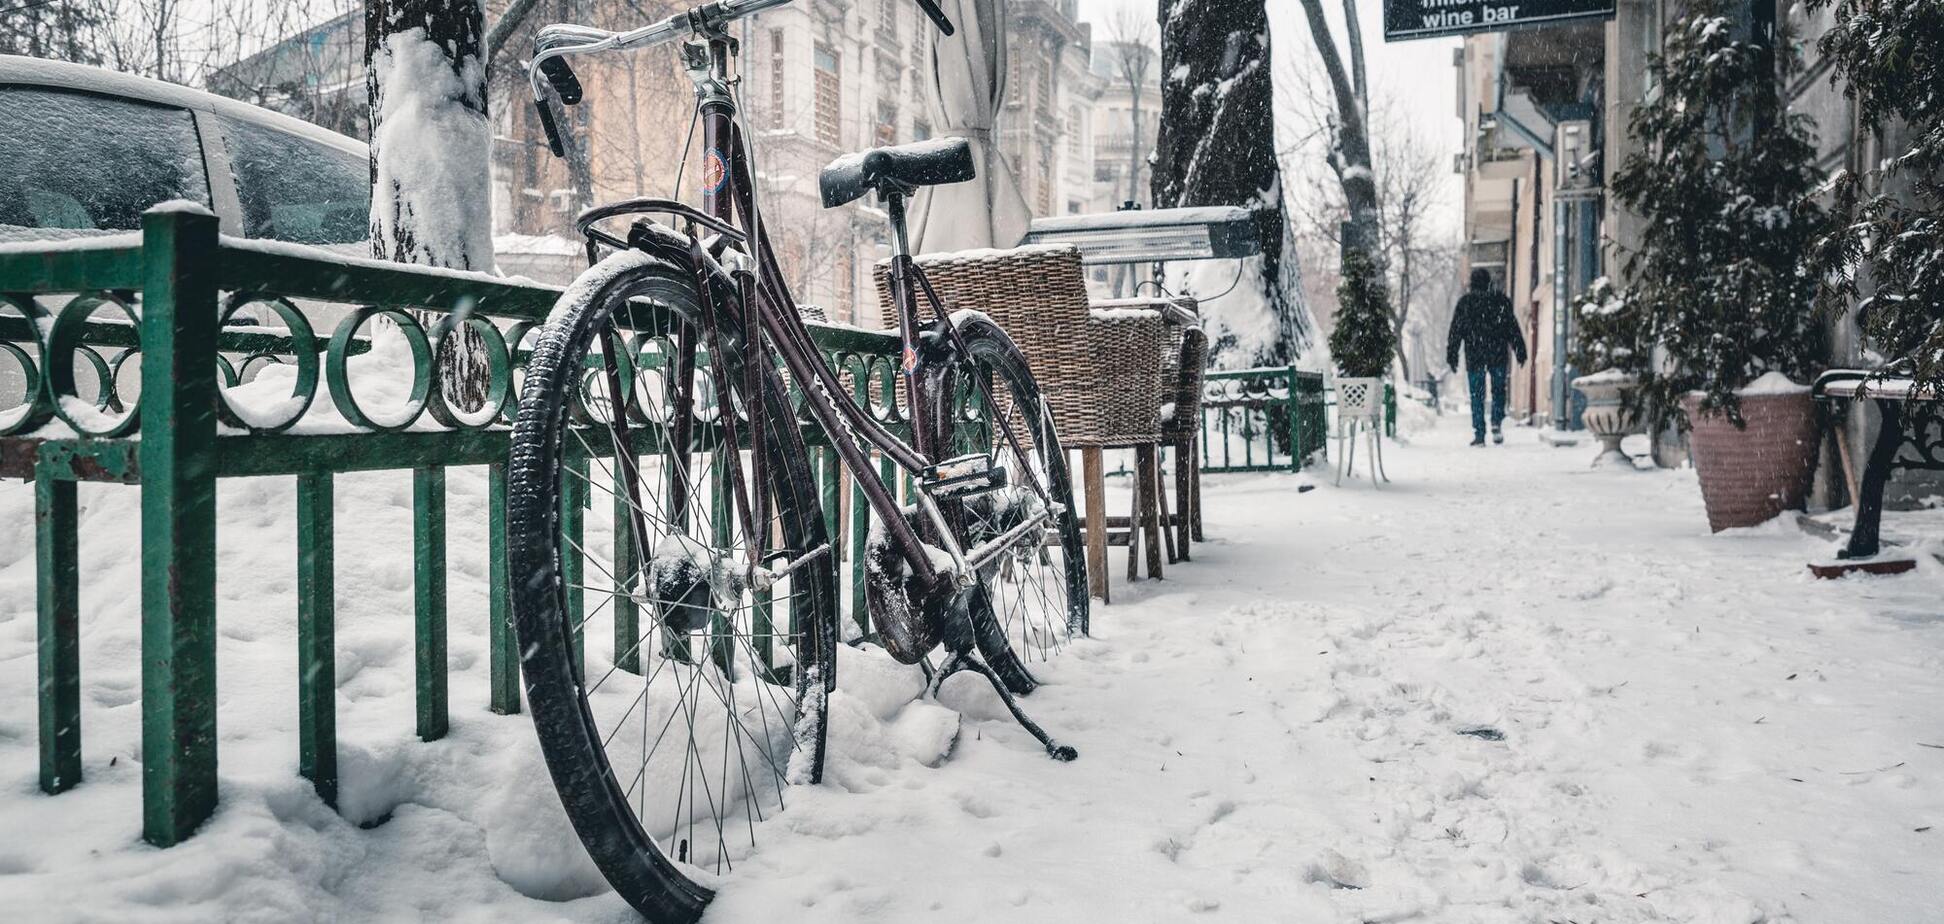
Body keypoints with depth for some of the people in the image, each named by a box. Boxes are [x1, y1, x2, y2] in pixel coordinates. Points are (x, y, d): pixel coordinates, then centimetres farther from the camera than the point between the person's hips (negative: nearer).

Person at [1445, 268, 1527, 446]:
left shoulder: (1464, 302, 2)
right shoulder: (1501, 300, 3)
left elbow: (1455, 330, 2)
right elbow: (1513, 327, 4)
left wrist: (1452, 356, 5)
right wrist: (1520, 351, 8)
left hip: (1474, 356, 0)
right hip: (1498, 354, 1)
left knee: (1477, 396, 2)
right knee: (1498, 390, 15)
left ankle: (1479, 434, -2)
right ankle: (1496, 423, -5)